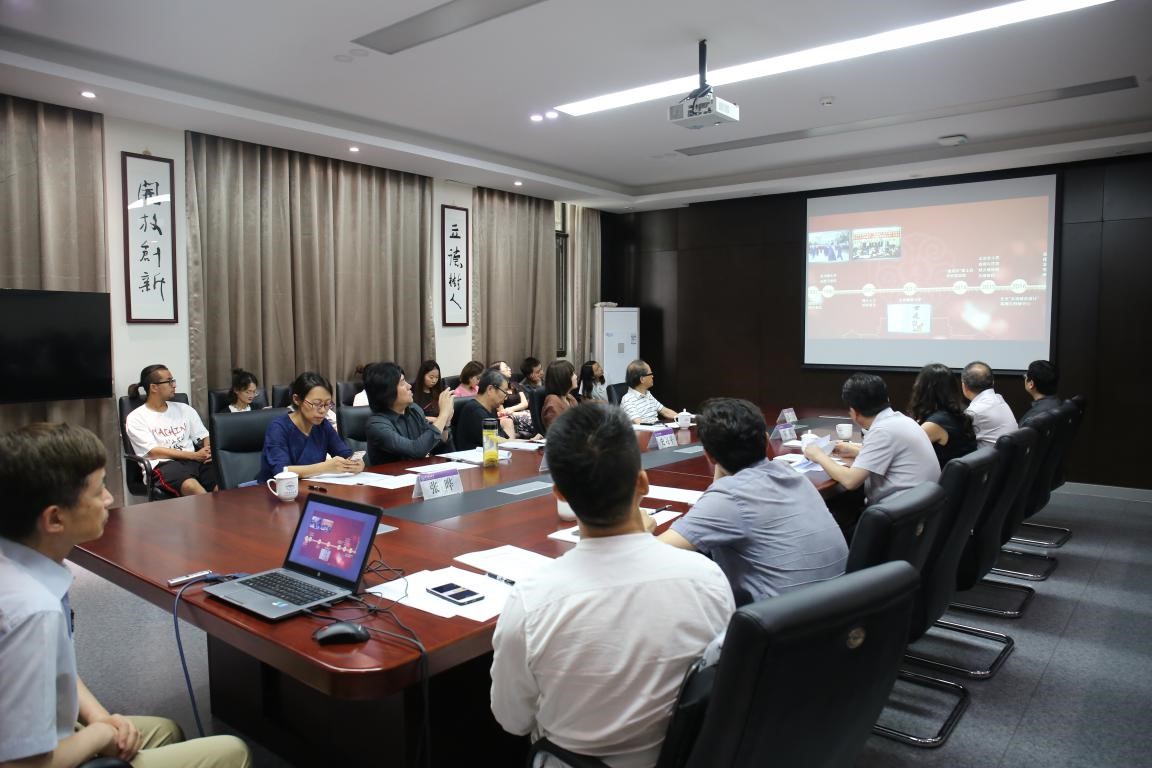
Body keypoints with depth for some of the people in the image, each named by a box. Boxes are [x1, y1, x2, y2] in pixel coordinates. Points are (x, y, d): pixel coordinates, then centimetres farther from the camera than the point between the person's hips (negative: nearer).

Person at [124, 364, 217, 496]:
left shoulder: (184, 409, 20)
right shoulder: (136, 418, 6)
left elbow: (205, 436, 18)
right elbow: (154, 452, -5)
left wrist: (210, 451, -8)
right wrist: (194, 455, -14)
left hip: (193, 461, 4)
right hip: (163, 465, -4)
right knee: (191, 486, -39)